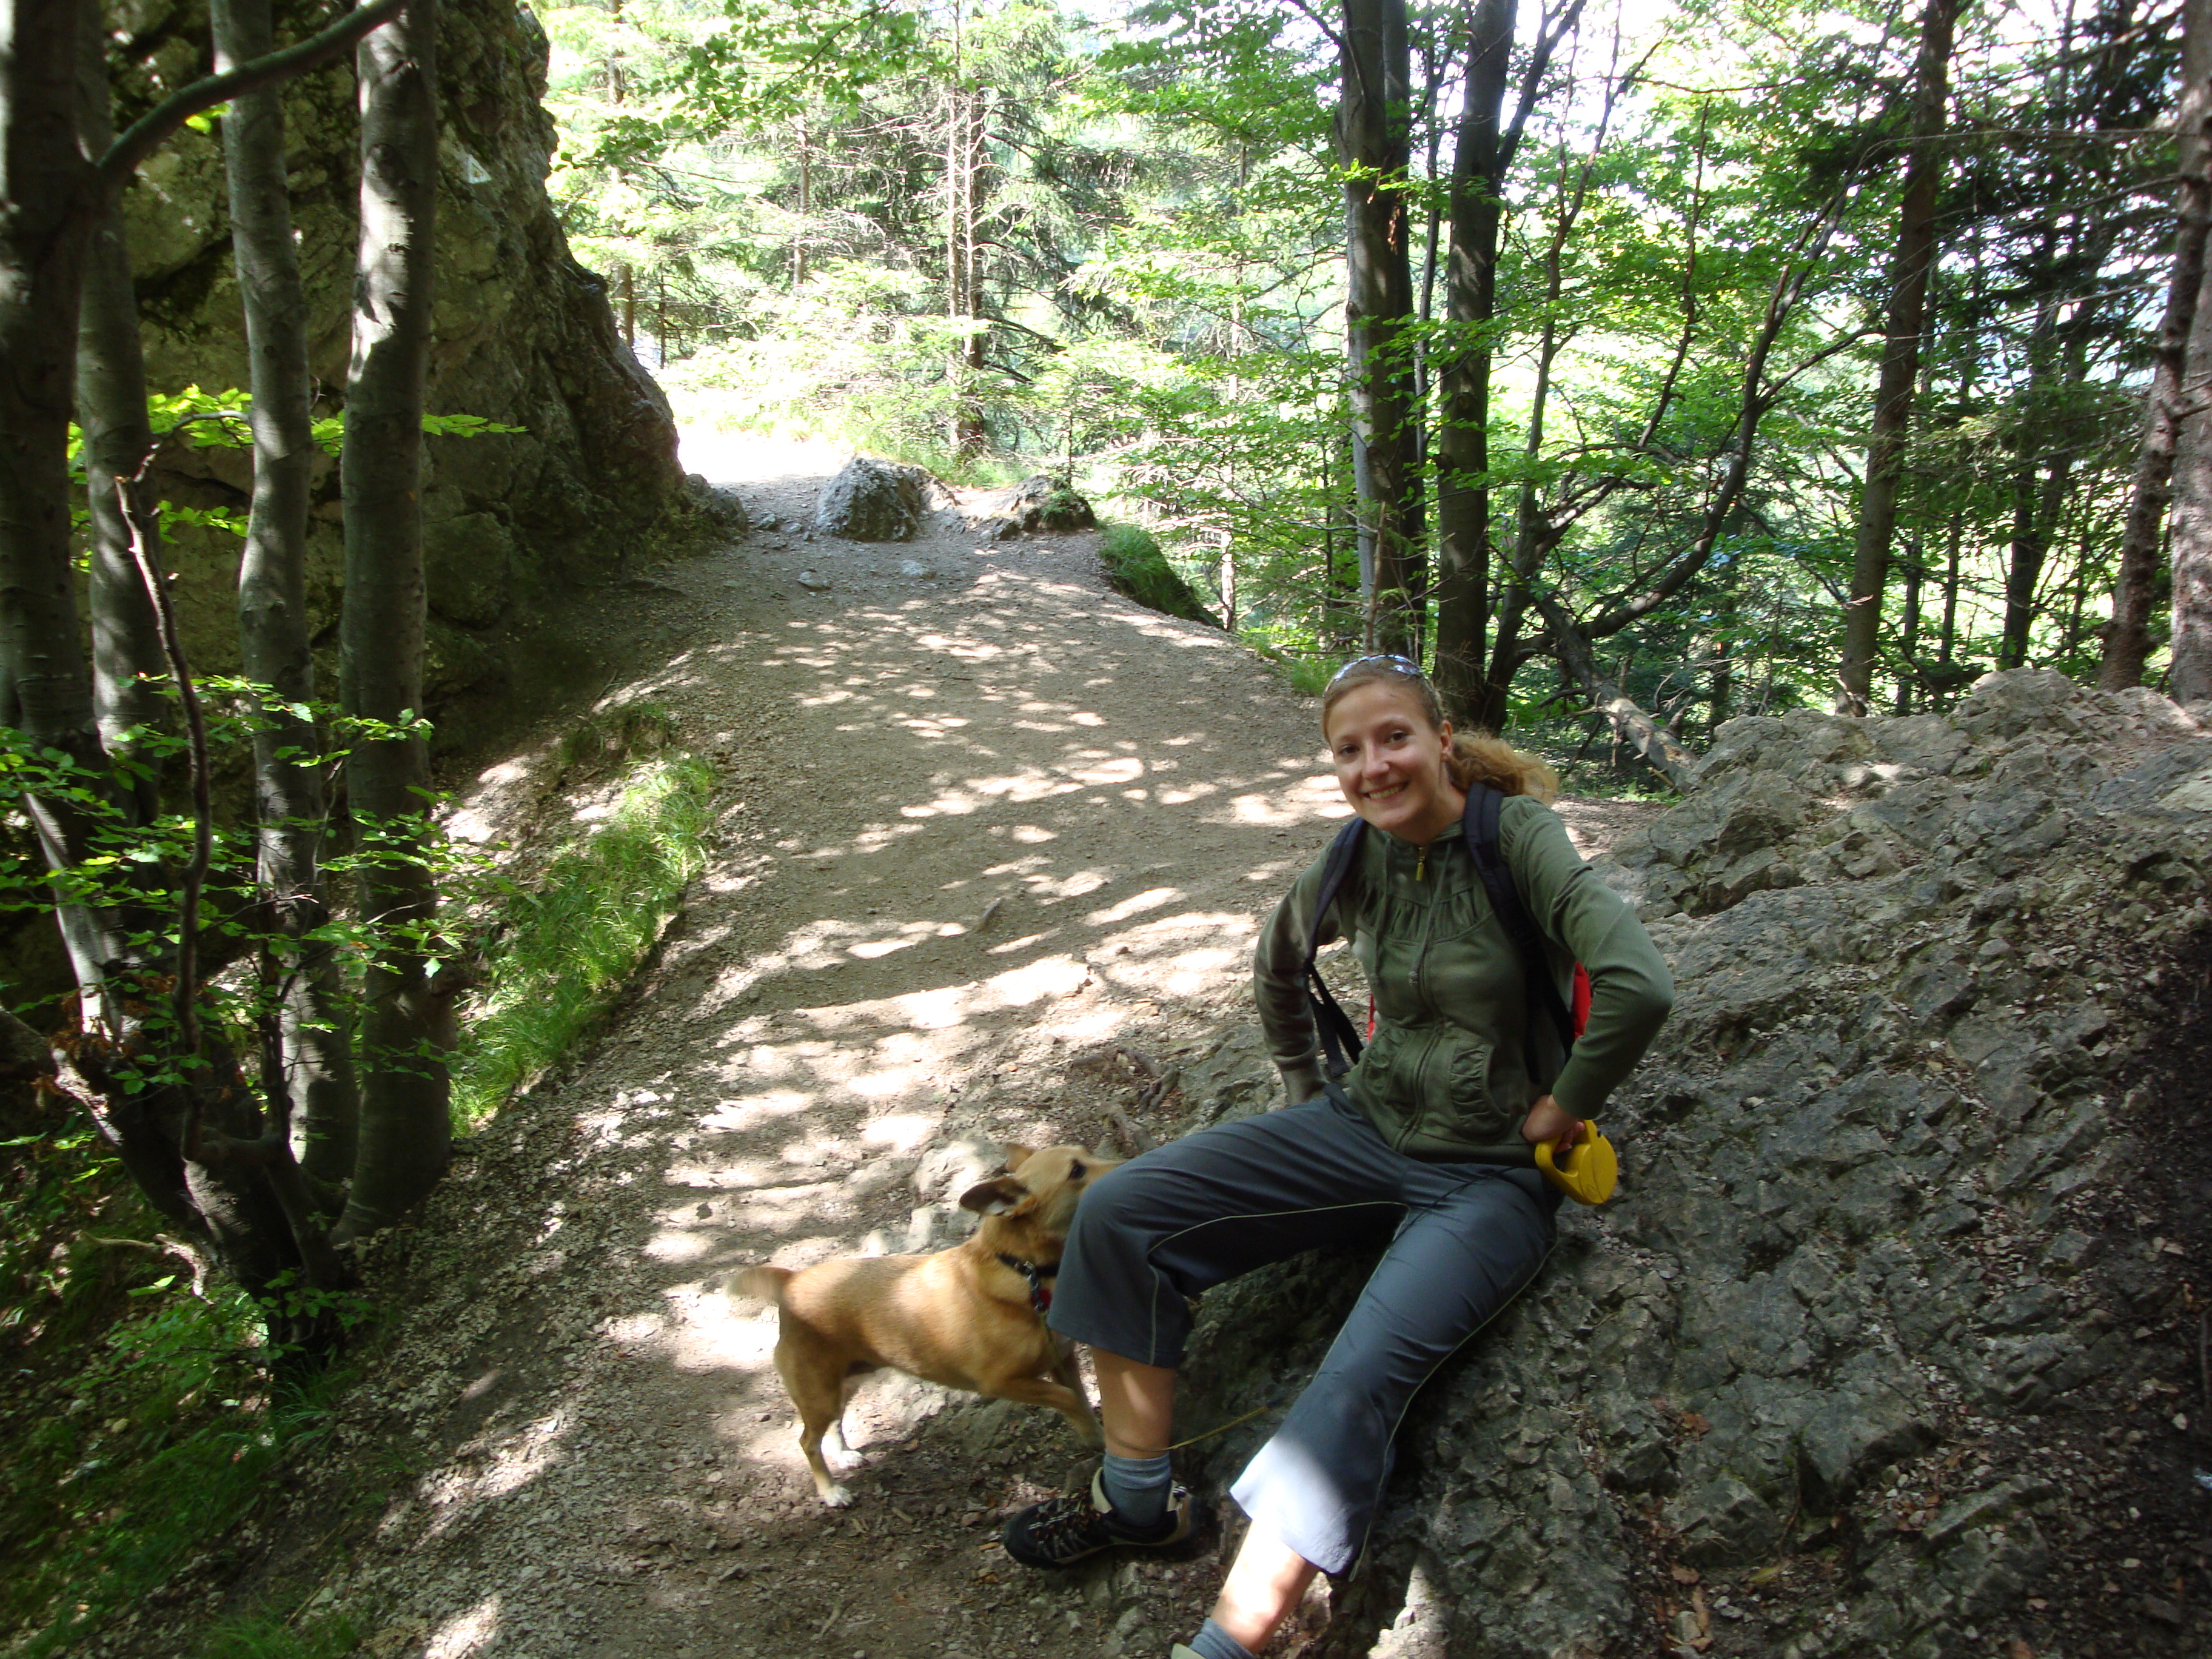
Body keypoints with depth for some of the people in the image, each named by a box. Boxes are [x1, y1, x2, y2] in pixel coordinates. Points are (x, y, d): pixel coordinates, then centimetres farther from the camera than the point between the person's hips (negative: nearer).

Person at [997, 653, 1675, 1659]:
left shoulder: (1518, 838, -17)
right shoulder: (1352, 866, -1)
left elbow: (1640, 990, -28)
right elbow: (1277, 966, 21)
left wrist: (1564, 1108, -16)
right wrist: (1299, 1087, 19)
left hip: (1490, 1175, -5)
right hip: (1367, 1126, 6)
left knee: (1362, 1378, -30)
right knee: (1118, 1216, -8)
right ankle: (1137, 1499, 4)